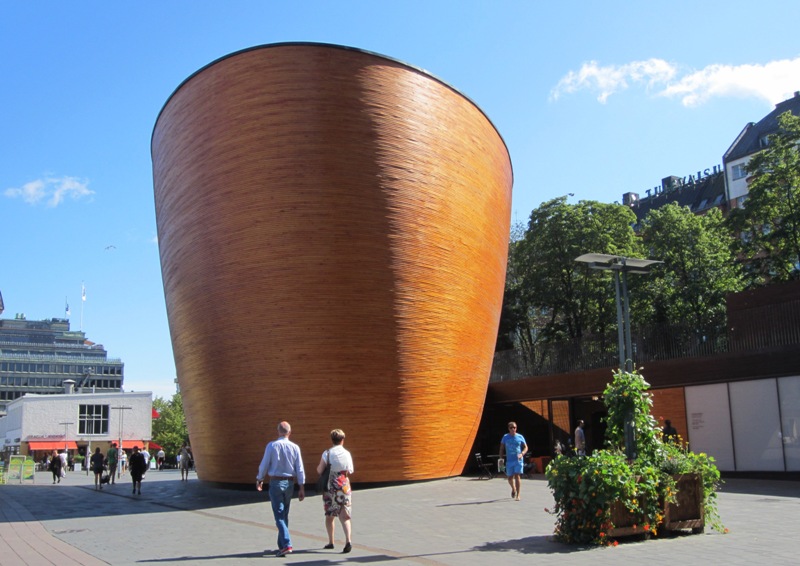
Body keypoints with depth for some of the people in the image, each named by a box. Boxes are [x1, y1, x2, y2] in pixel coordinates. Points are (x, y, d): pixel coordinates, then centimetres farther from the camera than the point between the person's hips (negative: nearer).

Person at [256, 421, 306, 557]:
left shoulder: (272, 446, -8)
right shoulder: (295, 447, -1)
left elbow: (264, 465, -3)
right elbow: (300, 469, 0)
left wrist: (259, 479, 14)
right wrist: (302, 488, 5)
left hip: (275, 482, -4)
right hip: (289, 483, 4)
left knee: (279, 515, -4)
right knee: (285, 515, 16)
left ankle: (286, 545, -16)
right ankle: (282, 545, 23)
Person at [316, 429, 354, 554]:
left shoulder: (327, 453, -7)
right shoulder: (347, 453, -1)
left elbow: (320, 470, -8)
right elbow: (350, 471, 4)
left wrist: (318, 467, 13)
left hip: (330, 487, -1)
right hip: (344, 486, 1)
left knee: (329, 515, 15)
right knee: (345, 516, -1)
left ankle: (330, 542, 22)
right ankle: (348, 541, -19)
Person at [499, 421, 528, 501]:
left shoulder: (520, 437, 1)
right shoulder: (505, 437, 4)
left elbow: (525, 447, 6)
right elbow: (502, 448, 10)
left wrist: (522, 454, -13)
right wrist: (501, 457, 2)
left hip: (518, 460, -2)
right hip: (509, 460, 2)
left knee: (517, 476, -11)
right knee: (510, 478, 9)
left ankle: (518, 495, -5)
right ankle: (513, 489, 40)